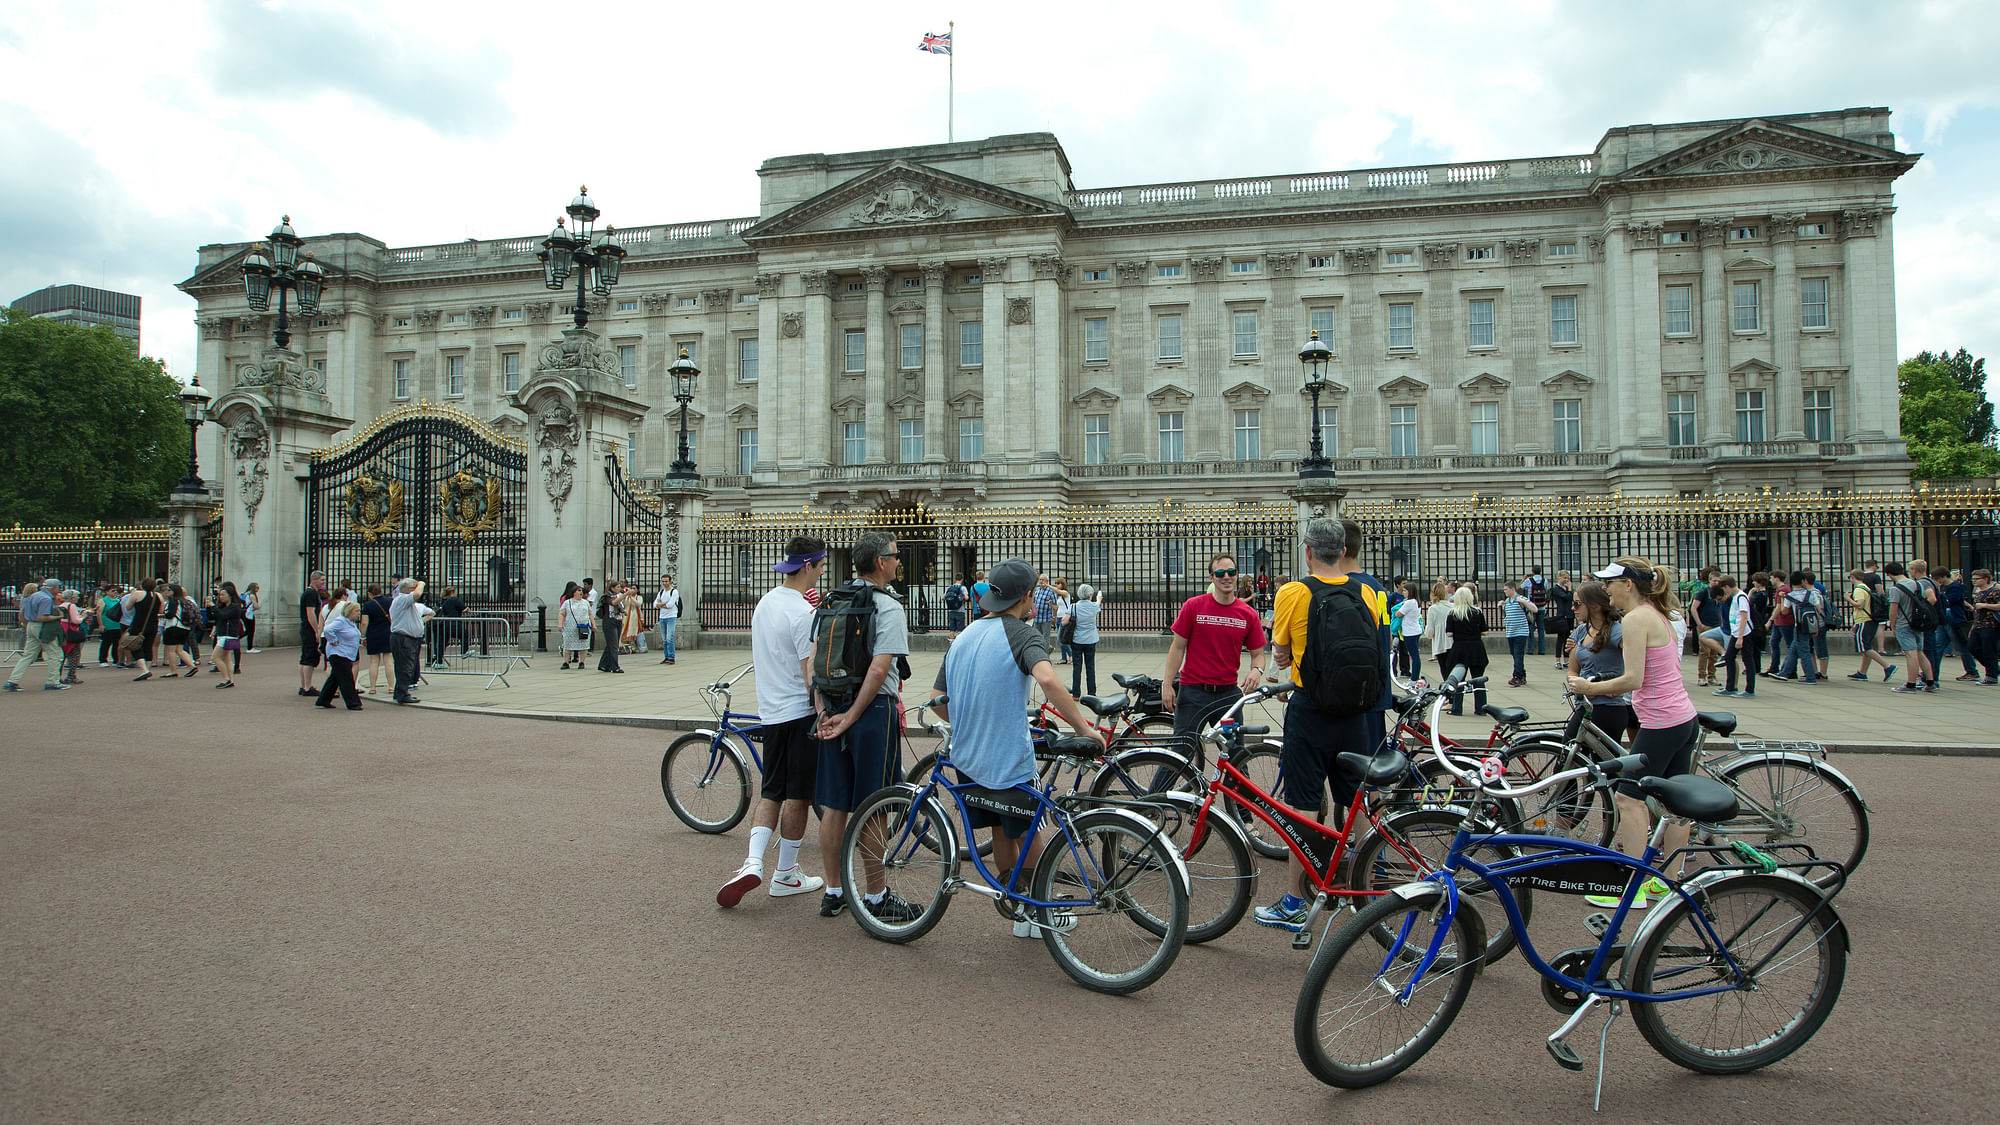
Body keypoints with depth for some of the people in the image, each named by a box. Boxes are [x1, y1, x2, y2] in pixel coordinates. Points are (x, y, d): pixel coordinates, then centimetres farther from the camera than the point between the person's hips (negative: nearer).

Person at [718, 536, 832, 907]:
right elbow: (811, 675, -21)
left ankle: (753, 862, -1)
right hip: (800, 712, -8)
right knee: (797, 794, 3)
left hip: (770, 710, 8)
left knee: (771, 792, 13)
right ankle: (786, 874, 12)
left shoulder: (765, 602, 10)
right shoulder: (802, 612, -18)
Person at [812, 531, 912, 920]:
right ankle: (875, 898, 11)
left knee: (833, 806, 12)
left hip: (833, 711, 7)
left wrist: (823, 709, 0)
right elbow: (878, 670, -20)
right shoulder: (889, 608, -12)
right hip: (872, 711, -7)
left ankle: (833, 893, 23)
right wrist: (851, 717, -15)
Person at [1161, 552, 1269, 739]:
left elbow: (1258, 654, 8)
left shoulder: (1249, 614, 2)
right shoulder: (1193, 606, -3)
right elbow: (1178, 648, 0)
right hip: (1193, 691, -2)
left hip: (1229, 693, 2)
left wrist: (1256, 671, -14)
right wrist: (1167, 684, -5)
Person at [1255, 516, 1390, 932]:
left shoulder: (1293, 593, -11)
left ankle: (1294, 904, 8)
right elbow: (1373, 652, 14)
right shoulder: (1367, 593, 2)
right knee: (1356, 802, 14)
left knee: (1304, 805, 1)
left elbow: (1280, 653, 0)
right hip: (1355, 709, 4)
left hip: (1310, 710, -4)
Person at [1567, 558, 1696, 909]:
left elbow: (1633, 679, -21)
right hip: (1684, 718, 10)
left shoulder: (1636, 618, -15)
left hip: (1661, 722, -10)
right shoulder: (1658, 616, 14)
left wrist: (1589, 688, -10)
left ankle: (1632, 887, 0)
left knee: (1628, 798, -3)